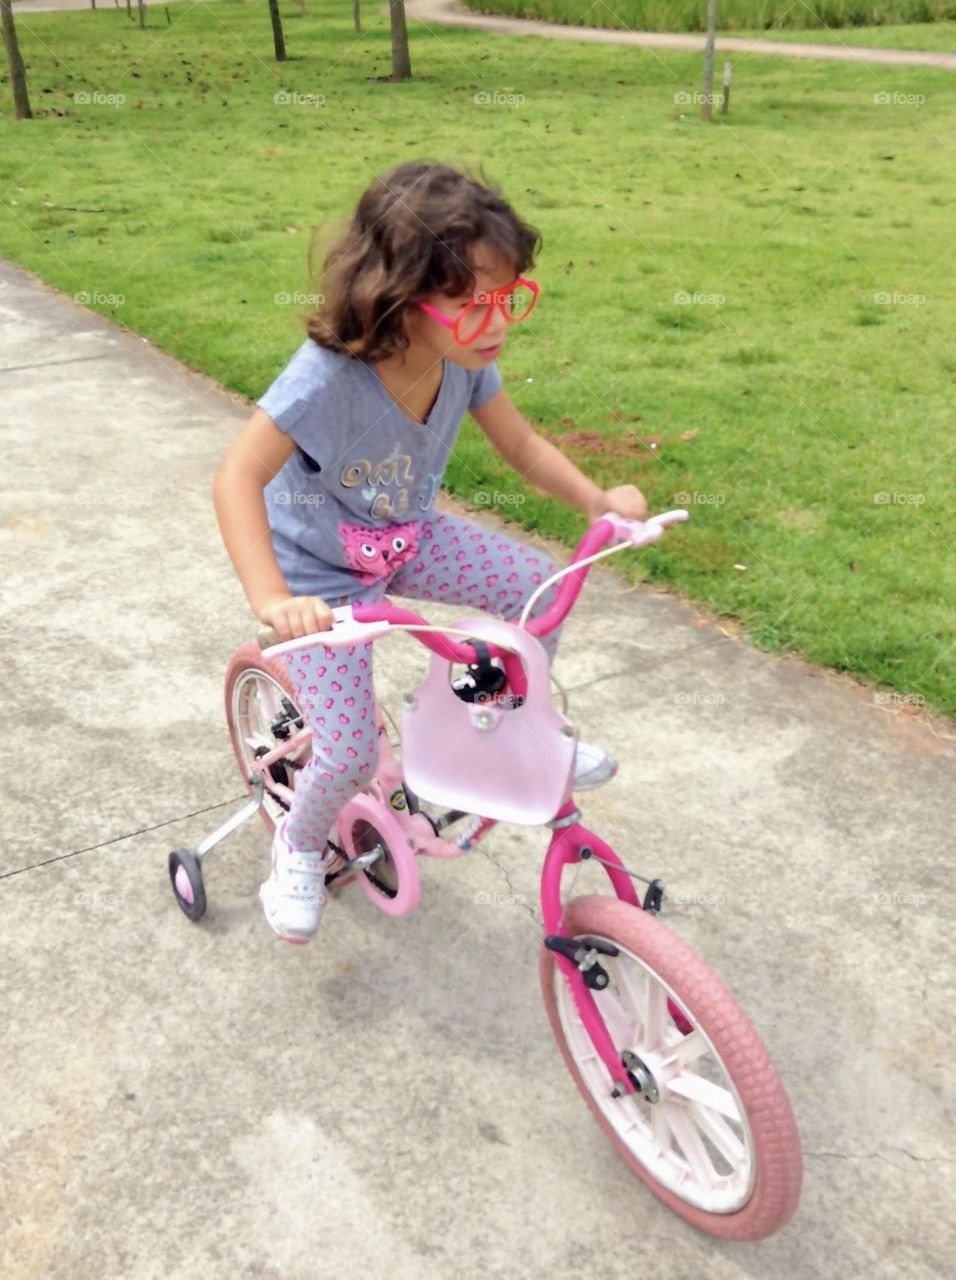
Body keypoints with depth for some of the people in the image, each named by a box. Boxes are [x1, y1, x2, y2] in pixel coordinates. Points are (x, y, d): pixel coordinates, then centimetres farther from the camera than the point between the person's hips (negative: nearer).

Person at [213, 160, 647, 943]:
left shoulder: (466, 358, -17)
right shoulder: (329, 375, -35)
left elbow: (521, 444, -3)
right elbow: (238, 477, -38)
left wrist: (597, 500, -18)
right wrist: (270, 599, -50)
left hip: (404, 540, 5)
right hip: (320, 571, -5)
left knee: (537, 583, -8)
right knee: (352, 755, -11)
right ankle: (300, 844, 24)